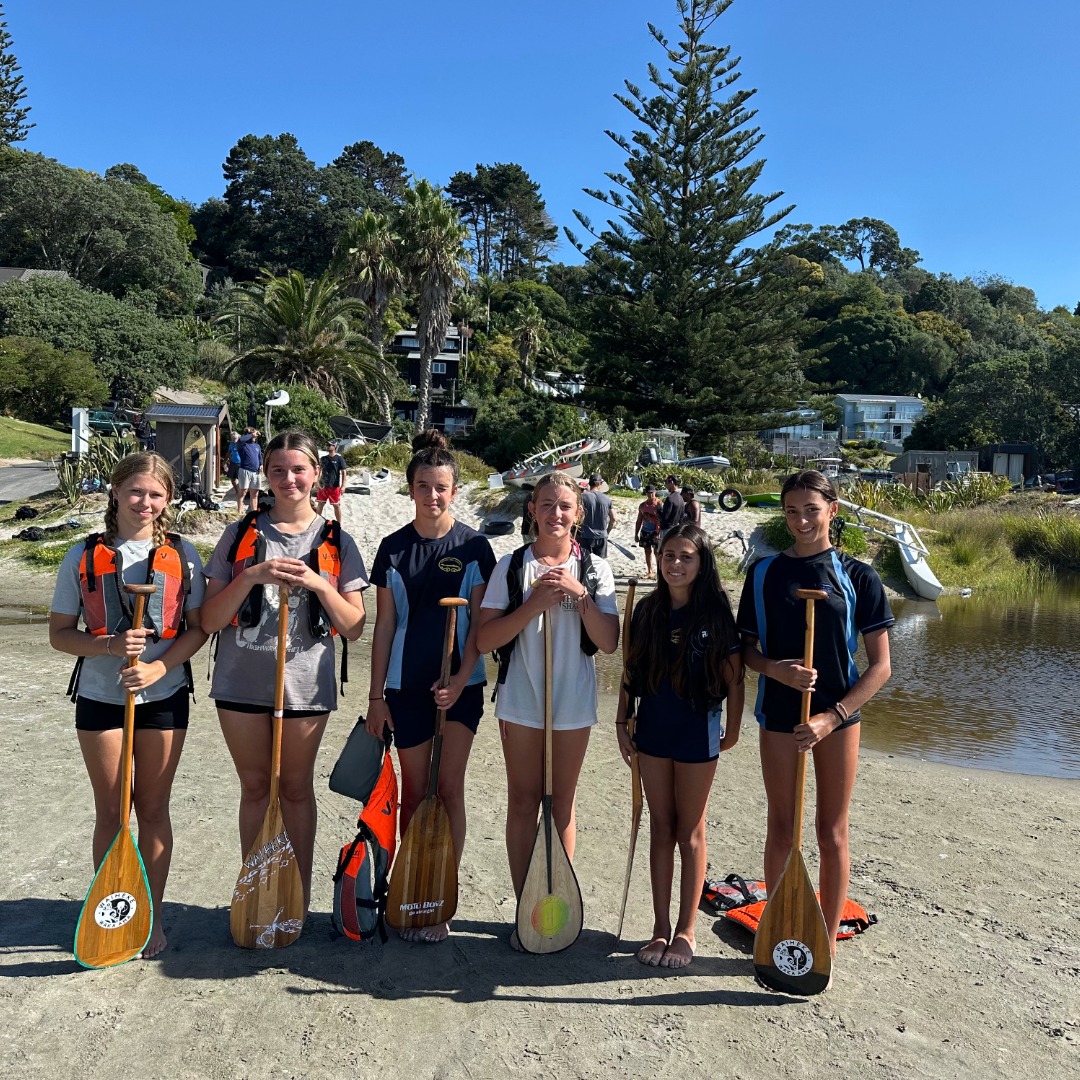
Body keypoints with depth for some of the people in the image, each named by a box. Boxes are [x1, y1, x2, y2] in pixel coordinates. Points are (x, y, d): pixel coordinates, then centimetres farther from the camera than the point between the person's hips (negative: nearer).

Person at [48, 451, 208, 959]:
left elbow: (198, 629, -2)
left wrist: (159, 666, -18)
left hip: (164, 697, 0)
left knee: (154, 809, 10)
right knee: (111, 811, 9)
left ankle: (152, 915, 25)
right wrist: (110, 645, -19)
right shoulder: (83, 556, -2)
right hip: (100, 697, 0)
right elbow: (59, 633, -1)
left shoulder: (182, 555, -2)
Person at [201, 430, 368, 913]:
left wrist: (319, 584, -17)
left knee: (296, 787, 11)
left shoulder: (336, 542, 2)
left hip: (305, 684, -1)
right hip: (242, 680, 1)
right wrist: (252, 576, -18)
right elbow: (210, 620, -3)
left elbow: (354, 628, -2)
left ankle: (300, 898, 25)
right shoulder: (241, 534, 3)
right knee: (254, 786, 13)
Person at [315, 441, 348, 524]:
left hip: (334, 486, -4)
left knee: (336, 505, 4)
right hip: (323, 485, 4)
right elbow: (319, 470, 15)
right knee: (320, 504, 11)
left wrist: (343, 485, -13)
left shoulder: (339, 459, -7)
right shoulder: (323, 458, 7)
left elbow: (343, 472, -8)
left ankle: (338, 524, 13)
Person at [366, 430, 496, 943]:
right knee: (415, 790, 10)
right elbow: (384, 625, 4)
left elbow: (480, 622, -3)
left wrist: (461, 679, -14)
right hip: (406, 685, 2)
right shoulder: (393, 548, 2)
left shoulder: (473, 546, -3)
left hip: (459, 683, -1)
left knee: (449, 787, -1)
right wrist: (376, 695, 3)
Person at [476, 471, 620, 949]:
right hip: (521, 699, 0)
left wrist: (579, 593, -19)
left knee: (562, 802, 12)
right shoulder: (511, 566, -3)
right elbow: (484, 639, -11)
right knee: (523, 802, 8)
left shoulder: (594, 569, -1)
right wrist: (533, 604, -21)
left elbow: (609, 642, -9)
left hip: (574, 701, 1)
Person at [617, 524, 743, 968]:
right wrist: (622, 722, 6)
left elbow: (733, 677, -5)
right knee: (660, 827, 12)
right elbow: (631, 670, 7)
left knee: (690, 831, 7)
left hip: (697, 731, -4)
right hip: (653, 730, 4)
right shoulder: (648, 610, 1)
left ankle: (686, 930, 20)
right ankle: (660, 926, 23)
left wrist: (732, 730, -2)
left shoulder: (715, 612, -10)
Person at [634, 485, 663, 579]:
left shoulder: (659, 504, -7)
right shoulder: (642, 505, 11)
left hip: (656, 532, -6)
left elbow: (661, 519, -12)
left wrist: (659, 533, -20)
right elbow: (639, 521, 16)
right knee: (647, 551, 9)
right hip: (645, 531, 6)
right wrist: (636, 534, 14)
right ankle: (650, 572, 16)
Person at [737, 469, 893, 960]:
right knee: (781, 828, 11)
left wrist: (831, 717, -14)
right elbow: (747, 648, 5)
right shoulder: (764, 573, 0)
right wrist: (776, 669, -17)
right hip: (778, 714, 1)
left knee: (832, 833, 9)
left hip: (837, 716, -1)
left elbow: (880, 666, -5)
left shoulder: (858, 577, -5)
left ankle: (826, 944, 25)